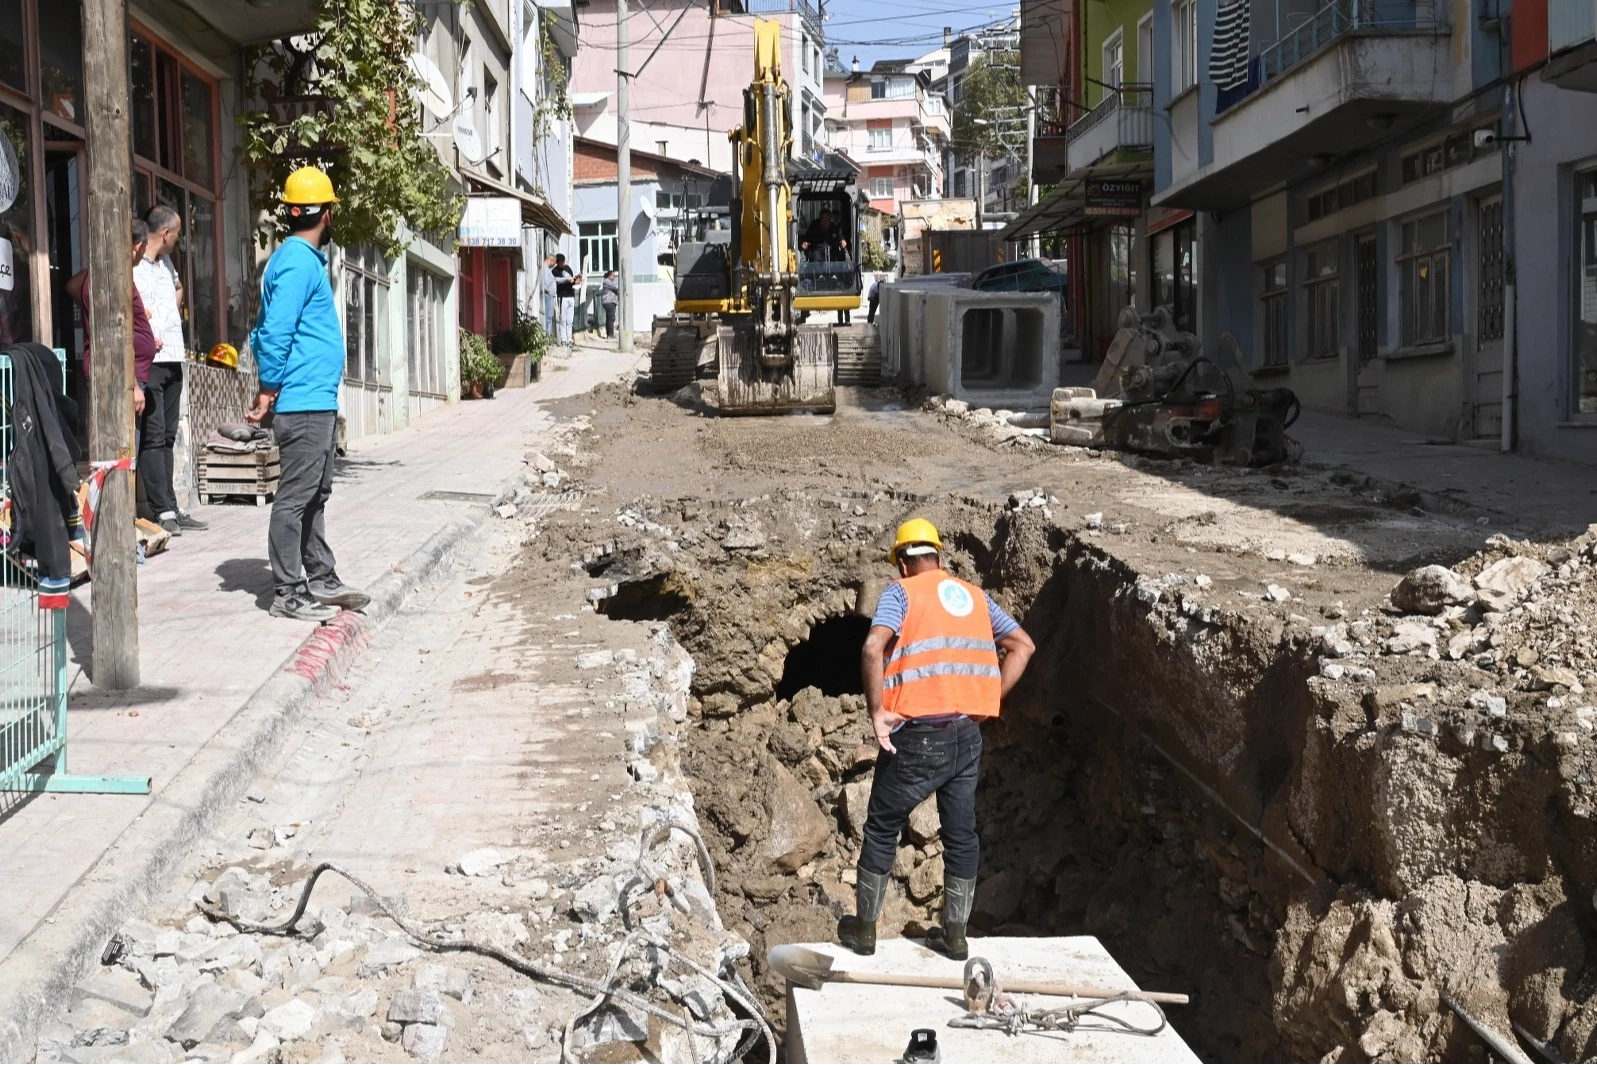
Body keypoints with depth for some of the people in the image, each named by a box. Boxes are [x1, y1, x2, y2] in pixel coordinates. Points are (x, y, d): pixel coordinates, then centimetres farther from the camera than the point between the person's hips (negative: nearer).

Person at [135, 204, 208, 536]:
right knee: (153, 437, -8)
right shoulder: (132, 267, -12)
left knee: (167, 437, 9)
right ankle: (163, 511, -8)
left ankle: (170, 510, 12)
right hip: (148, 362, -8)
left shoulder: (166, 263, 15)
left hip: (173, 360, 8)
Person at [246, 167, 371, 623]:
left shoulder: (301, 258, 18)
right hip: (305, 402, -10)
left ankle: (321, 580, 23)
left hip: (318, 402, 10)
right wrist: (269, 391, -14)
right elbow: (275, 332, -20)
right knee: (295, 496, -6)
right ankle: (288, 593, -3)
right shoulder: (299, 262, -13)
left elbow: (265, 331, 20)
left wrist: (269, 388, 13)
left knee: (316, 495, 15)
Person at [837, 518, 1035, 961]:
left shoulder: (901, 592, -2)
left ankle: (864, 928, 21)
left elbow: (873, 648, -19)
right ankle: (955, 933, 24)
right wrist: (989, 702, 9)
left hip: (918, 736, -4)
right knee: (961, 835, 16)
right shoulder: (975, 595, 14)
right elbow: (1023, 646, 12)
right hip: (967, 736, 4)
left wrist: (877, 711, -13)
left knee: (882, 829, 12)